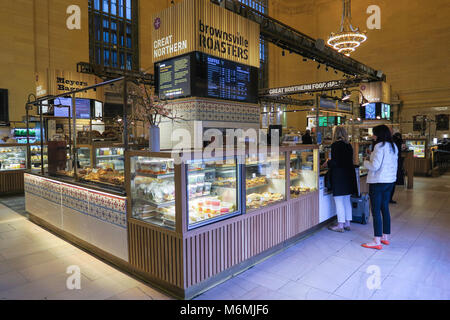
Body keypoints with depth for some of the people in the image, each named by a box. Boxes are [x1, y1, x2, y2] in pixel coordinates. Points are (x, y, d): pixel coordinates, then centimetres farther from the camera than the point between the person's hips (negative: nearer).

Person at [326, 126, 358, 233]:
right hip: (349, 175, 8)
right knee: (347, 200, 15)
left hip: (338, 176, -8)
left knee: (339, 201, -1)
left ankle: (340, 225, 5)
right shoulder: (348, 145, 9)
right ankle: (347, 223, 24)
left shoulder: (335, 145, -14)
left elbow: (334, 162, -18)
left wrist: (328, 163, 3)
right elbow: (349, 160, 15)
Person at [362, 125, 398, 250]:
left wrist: (366, 162, -2)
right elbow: (395, 164, 19)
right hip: (390, 181, 9)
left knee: (376, 211, -4)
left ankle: (377, 242, -1)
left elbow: (375, 166, -18)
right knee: (385, 208, 16)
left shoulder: (380, 146, -16)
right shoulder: (393, 146, 11)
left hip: (378, 182, -9)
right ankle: (385, 237, 25)